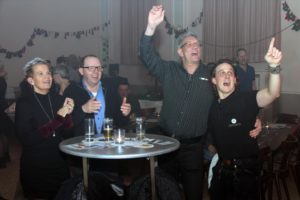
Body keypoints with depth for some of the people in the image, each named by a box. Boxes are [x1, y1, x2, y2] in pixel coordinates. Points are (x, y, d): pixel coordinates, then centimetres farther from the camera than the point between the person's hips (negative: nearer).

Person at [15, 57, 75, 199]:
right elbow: (26, 139, -20)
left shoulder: (58, 99, 0)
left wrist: (68, 114, -15)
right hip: (35, 167, -4)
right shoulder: (23, 103, -11)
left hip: (60, 164, 4)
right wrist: (58, 118, -24)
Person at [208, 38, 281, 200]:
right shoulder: (212, 107, 3)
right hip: (221, 168, 5)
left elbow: (272, 94, -34)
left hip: (246, 169, -5)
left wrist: (274, 66, -47)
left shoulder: (246, 99, -13)